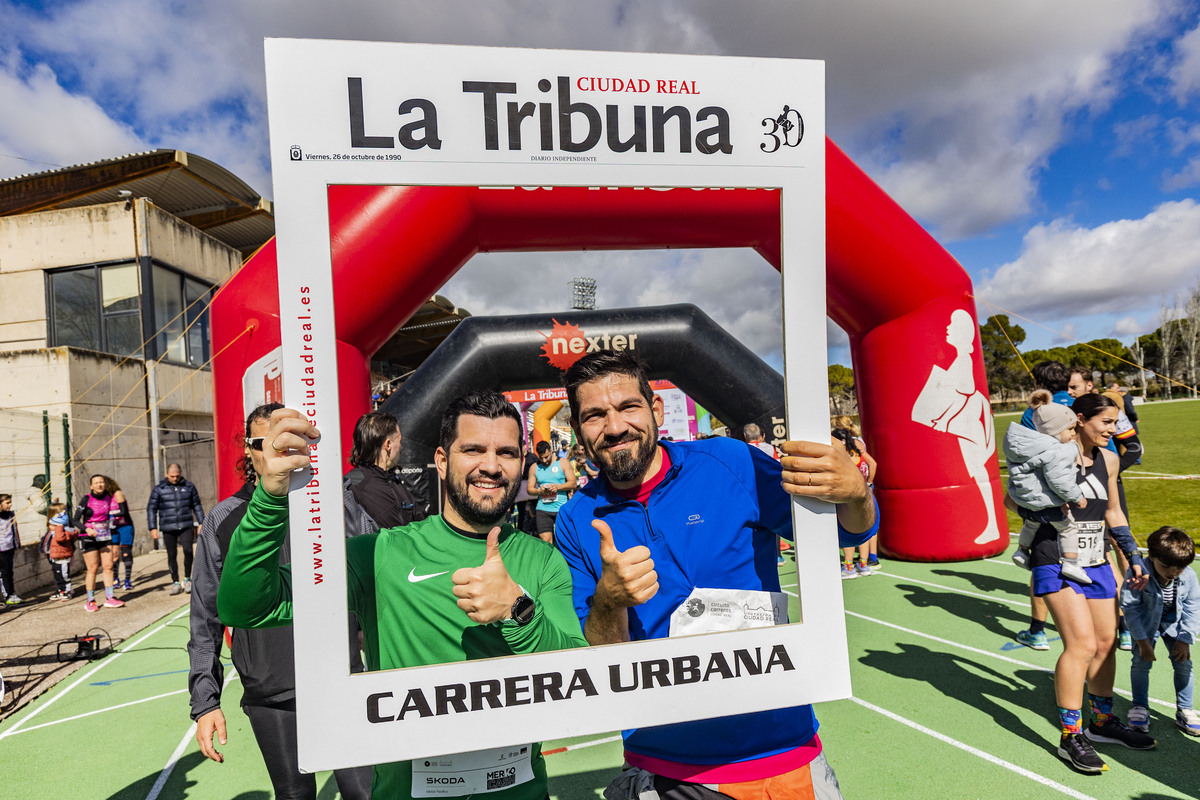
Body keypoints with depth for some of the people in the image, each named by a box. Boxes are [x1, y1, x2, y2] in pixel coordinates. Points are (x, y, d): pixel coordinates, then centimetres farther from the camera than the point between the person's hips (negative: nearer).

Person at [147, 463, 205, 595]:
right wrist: (153, 528, 0)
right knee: (172, 555, 5)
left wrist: (201, 523, 10)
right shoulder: (159, 489, 3)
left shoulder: (189, 486, 7)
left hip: (186, 526, 0)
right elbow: (151, 509, 6)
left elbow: (197, 506, 14)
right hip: (168, 528, 0)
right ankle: (175, 582, 17)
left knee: (188, 550, -15)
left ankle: (187, 579, 1)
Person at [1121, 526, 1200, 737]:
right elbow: (1130, 608, -24)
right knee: (1141, 662, -8)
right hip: (1146, 622, -3)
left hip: (1174, 623, 3)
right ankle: (1140, 708, 6)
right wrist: (1142, 641, -22)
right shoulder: (1137, 574, -33)